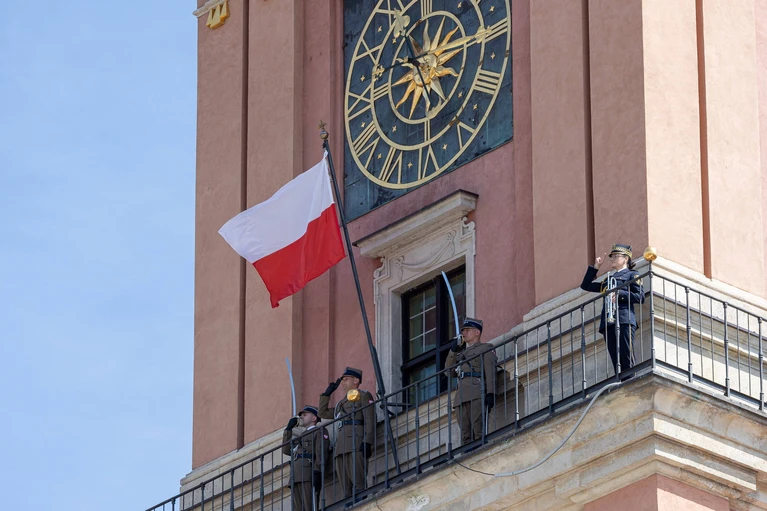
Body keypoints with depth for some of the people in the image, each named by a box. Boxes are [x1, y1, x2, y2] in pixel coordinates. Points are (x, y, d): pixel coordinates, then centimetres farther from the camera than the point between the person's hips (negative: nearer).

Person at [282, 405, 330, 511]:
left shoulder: (319, 431, 9)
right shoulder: (302, 435, 34)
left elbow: (321, 452, -5)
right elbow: (286, 450, 27)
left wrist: (317, 472, -20)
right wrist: (289, 429, 26)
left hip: (308, 475, -8)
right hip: (296, 477, 8)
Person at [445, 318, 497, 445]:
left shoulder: (486, 349, 12)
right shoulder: (462, 353, 31)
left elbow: (490, 372, 0)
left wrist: (490, 394, -14)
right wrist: (453, 350, 13)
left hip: (477, 394, -6)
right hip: (462, 396, 6)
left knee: (478, 430, -16)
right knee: (465, 434, -2)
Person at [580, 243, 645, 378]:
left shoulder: (632, 275, 11)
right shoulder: (608, 279, 29)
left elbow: (640, 297, -1)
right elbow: (585, 285, 34)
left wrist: (619, 294, -12)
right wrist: (595, 267, 26)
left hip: (624, 320, -6)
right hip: (608, 322, 6)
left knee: (627, 360, -15)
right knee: (616, 361, -5)